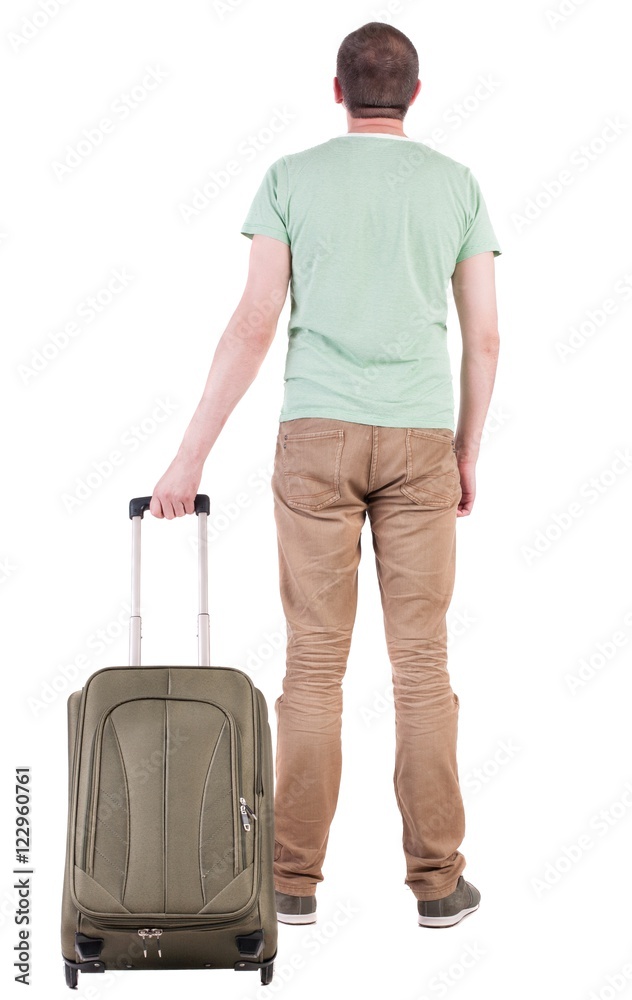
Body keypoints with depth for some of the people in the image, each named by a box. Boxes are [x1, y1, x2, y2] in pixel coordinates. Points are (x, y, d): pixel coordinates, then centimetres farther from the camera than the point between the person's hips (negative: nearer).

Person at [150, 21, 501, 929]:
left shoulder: (291, 178, 2)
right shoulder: (457, 183, 7)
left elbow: (254, 325, -6)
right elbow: (484, 337, 5)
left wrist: (191, 455, -4)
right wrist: (468, 455, 16)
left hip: (316, 435, -1)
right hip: (420, 442, 1)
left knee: (315, 658, 4)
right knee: (421, 660, 4)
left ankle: (296, 879, 7)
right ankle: (437, 880, 7)